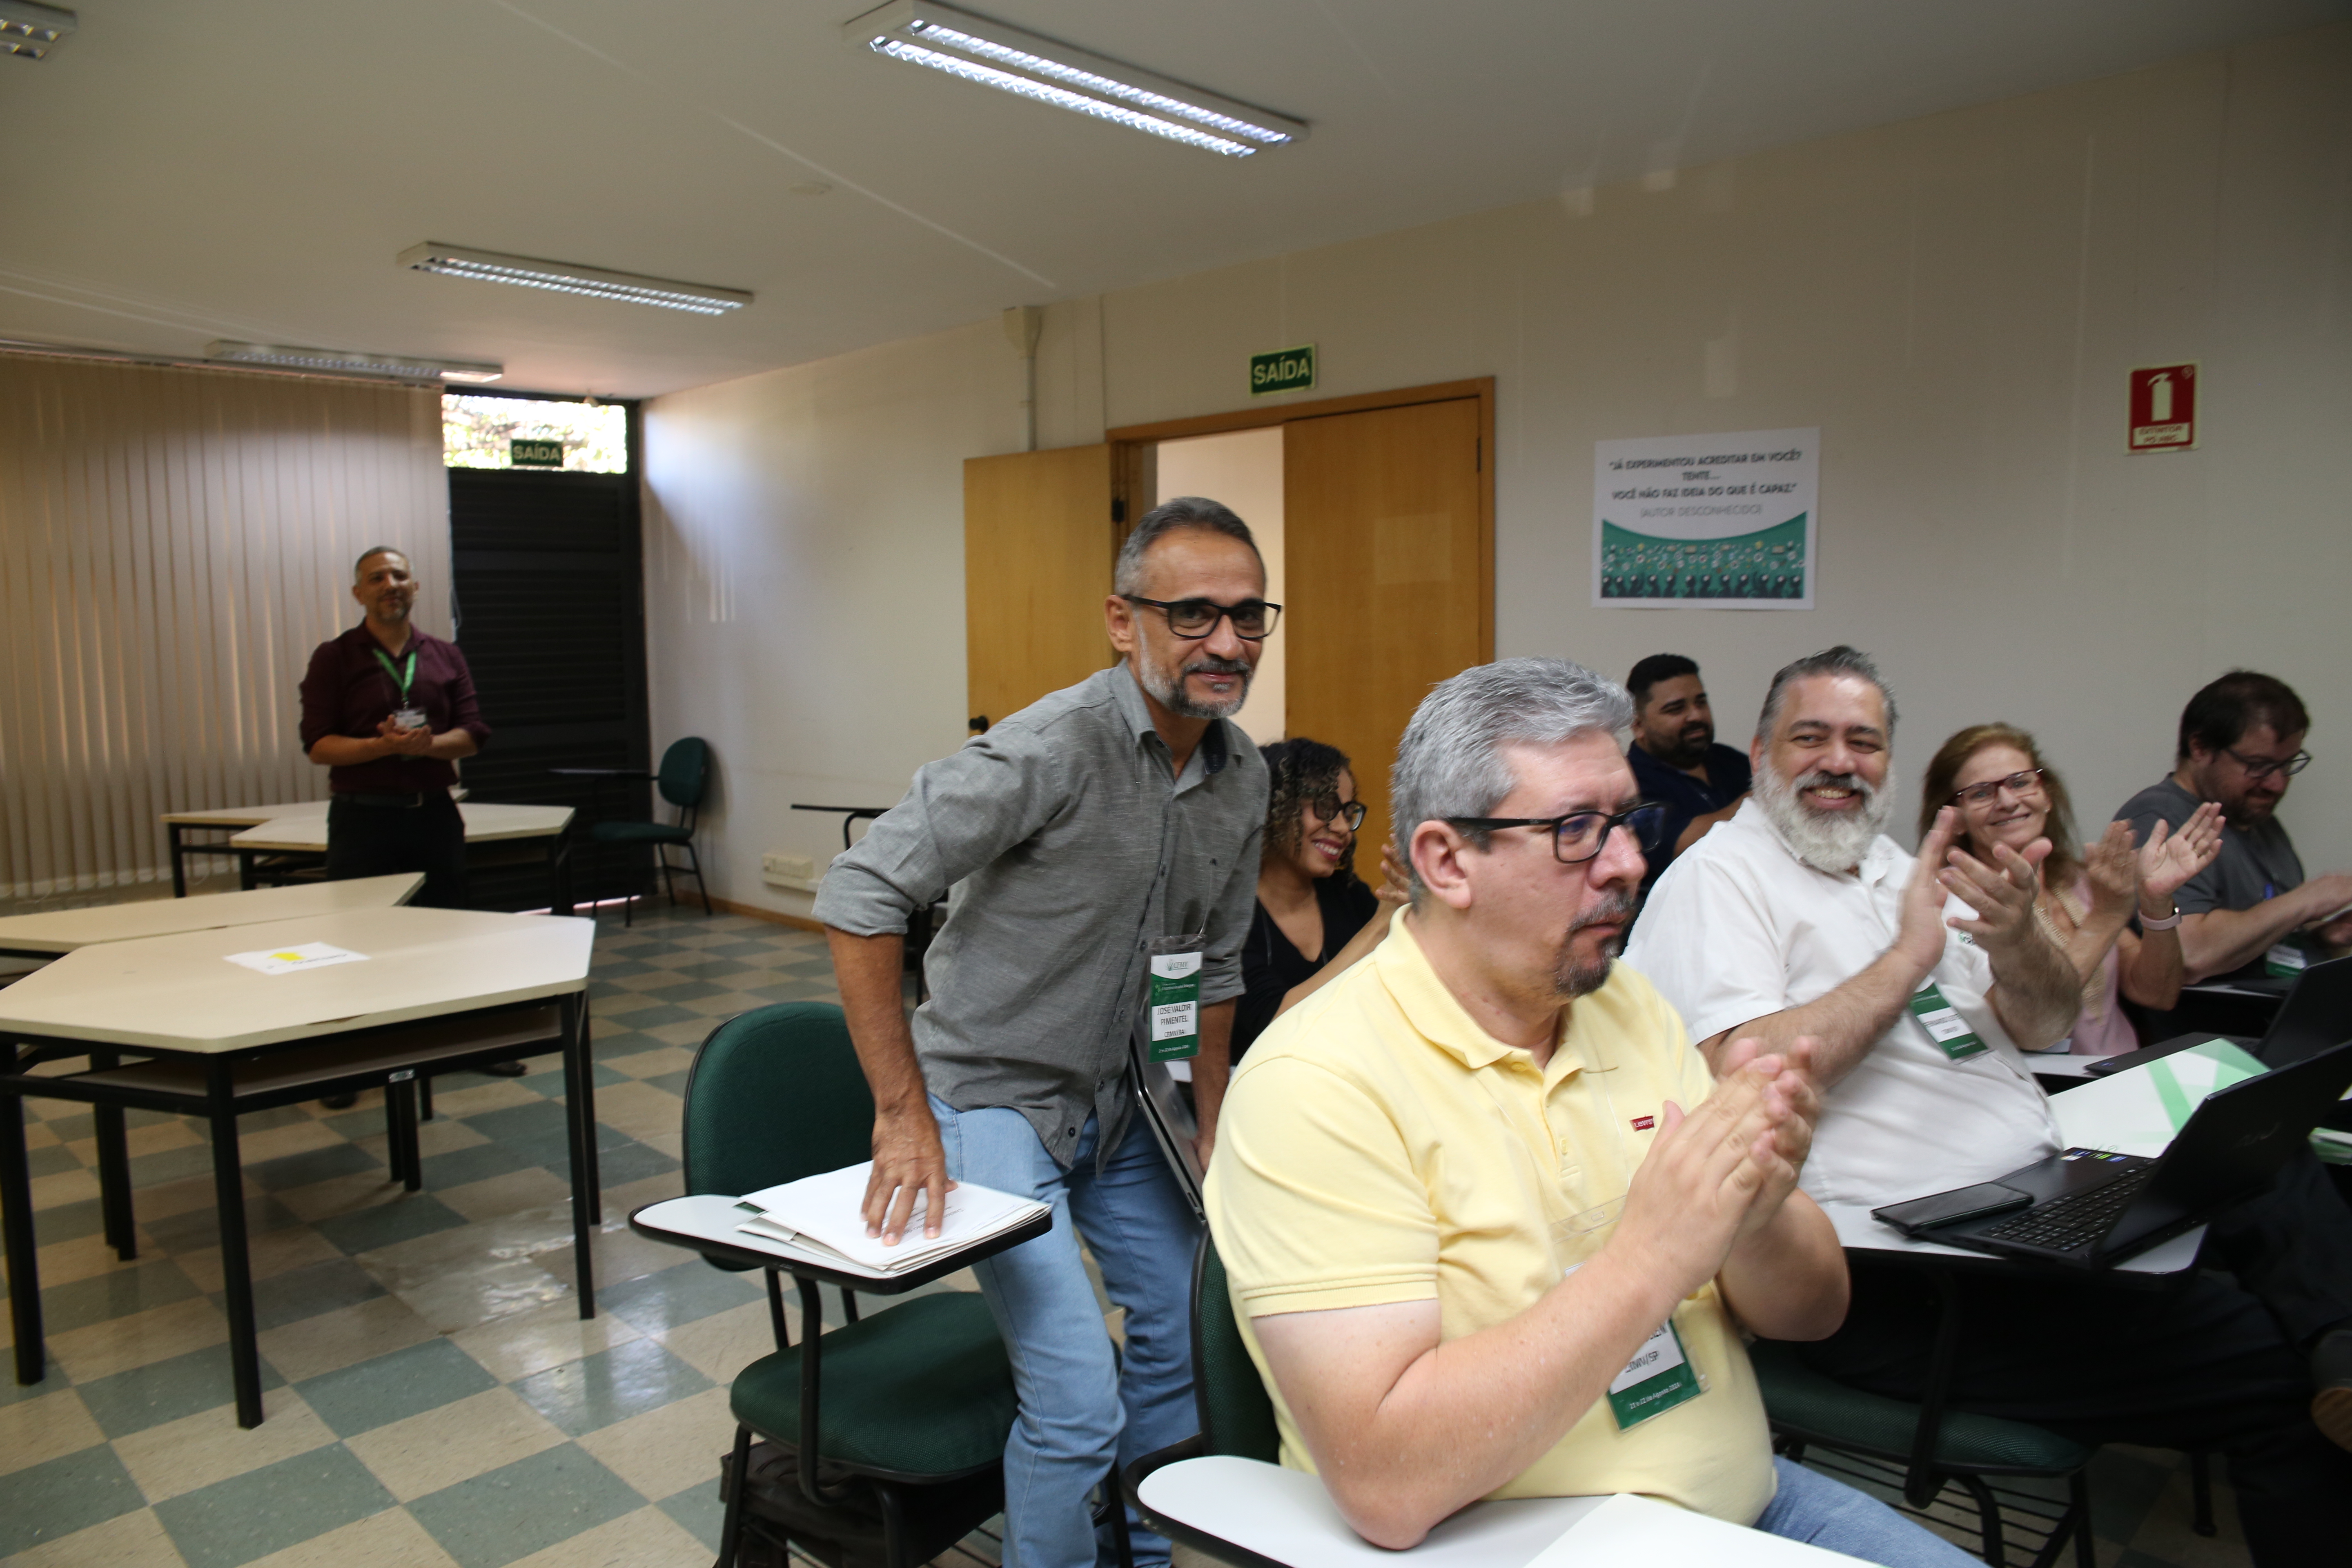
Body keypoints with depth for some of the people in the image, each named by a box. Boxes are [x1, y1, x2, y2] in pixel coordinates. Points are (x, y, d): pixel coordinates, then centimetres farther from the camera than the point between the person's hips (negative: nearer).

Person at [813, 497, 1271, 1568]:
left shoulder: (1243, 778, -2)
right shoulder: (1054, 747, -26)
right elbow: (861, 897, -26)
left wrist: (1212, 1132, 9)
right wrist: (904, 1115, -25)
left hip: (1120, 1103, 8)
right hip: (994, 1099, -7)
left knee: (1185, 1335, 18)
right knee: (1078, 1400, -11)